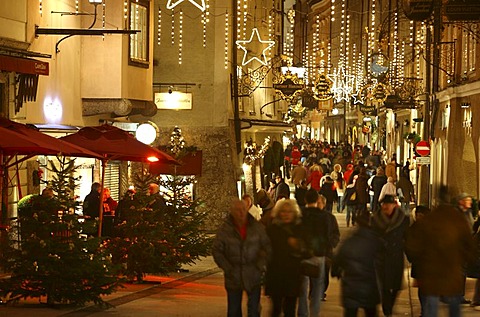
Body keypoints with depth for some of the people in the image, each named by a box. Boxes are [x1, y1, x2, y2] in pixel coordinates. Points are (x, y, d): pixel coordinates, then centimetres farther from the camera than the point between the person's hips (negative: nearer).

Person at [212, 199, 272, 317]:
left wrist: (260, 266, -4)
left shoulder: (257, 227, -2)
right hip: (233, 278, 0)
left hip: (253, 277, 0)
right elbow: (217, 251, -1)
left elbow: (267, 248, 5)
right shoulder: (224, 229, -6)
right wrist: (227, 269, -8)